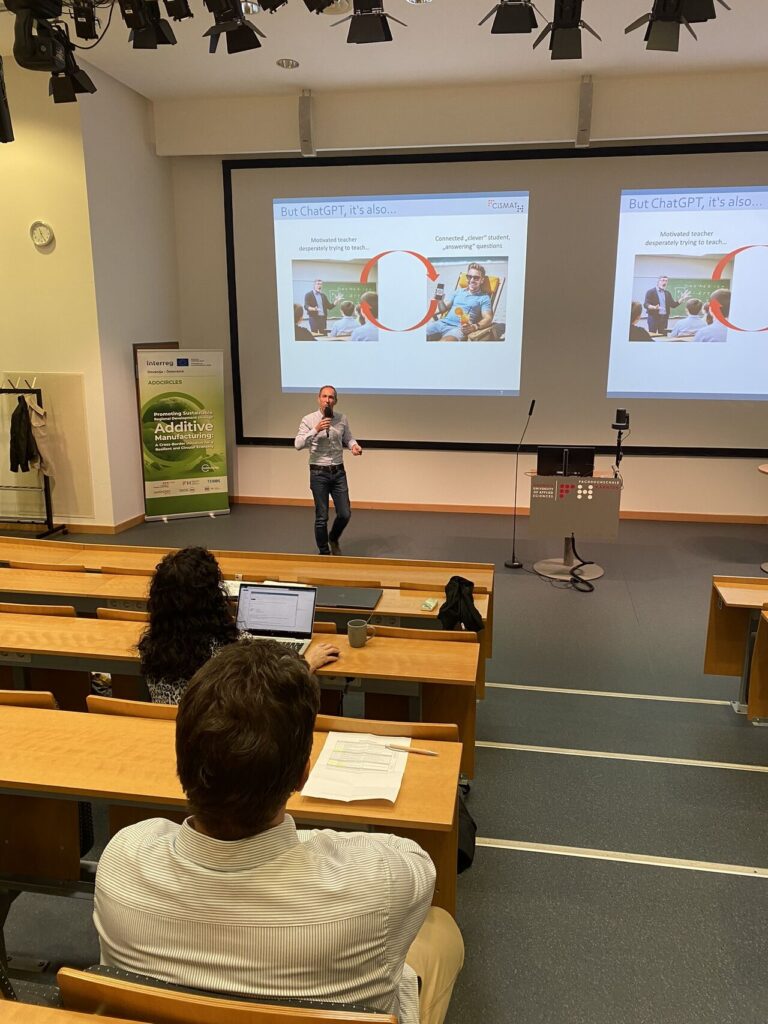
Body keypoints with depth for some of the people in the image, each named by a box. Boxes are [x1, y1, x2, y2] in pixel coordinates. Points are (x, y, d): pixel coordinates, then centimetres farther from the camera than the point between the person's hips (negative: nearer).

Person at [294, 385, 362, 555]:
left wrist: (354, 446, -7)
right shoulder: (309, 420, -7)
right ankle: (324, 552, 20)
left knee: (345, 514, 4)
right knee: (321, 517, 3)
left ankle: (333, 539, 34)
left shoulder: (342, 419, 2)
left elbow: (348, 438, 15)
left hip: (338, 472, 3)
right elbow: (298, 445, -14)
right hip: (319, 473, -3)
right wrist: (316, 430, -24)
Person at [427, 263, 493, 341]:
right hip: (442, 323, 5)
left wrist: (474, 327, -23)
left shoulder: (484, 298, 10)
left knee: (448, 340, -41)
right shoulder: (459, 291, 25)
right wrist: (440, 300, 5)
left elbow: (488, 318, -3)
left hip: (459, 328, -5)